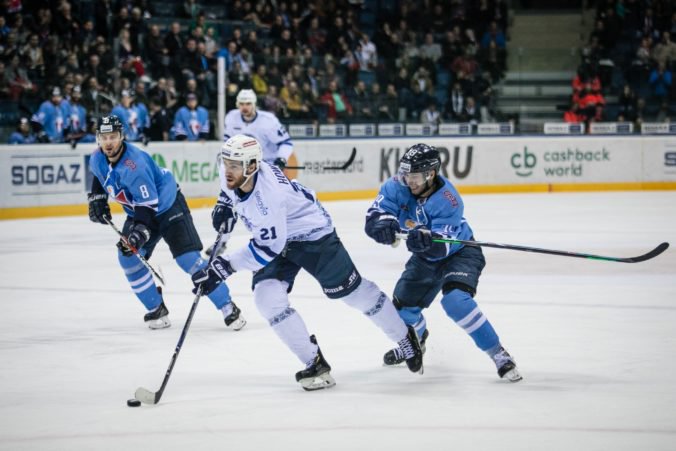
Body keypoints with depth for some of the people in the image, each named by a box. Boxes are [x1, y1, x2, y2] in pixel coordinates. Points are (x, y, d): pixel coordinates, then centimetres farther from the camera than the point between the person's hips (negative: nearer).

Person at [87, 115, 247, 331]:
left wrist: (140, 233, -45)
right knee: (128, 257, -5)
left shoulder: (135, 163, -34)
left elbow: (148, 205, -35)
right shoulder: (97, 159, -10)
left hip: (167, 206, -8)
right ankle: (157, 310, 10)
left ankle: (228, 308, -11)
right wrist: (96, 198, 5)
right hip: (139, 212, 8)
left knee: (189, 258, -17)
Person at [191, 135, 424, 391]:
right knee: (268, 298, -12)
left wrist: (224, 267, -38)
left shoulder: (267, 194, -39)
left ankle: (405, 338, 28)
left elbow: (268, 248, -35)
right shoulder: (232, 172, -16)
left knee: (352, 291, 5)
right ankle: (314, 363, -2)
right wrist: (224, 205, -3)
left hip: (313, 234, -7)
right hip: (277, 237, 7)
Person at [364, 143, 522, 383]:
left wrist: (427, 240, -58)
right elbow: (374, 216, -26)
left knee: (456, 300, -30)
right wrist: (384, 224, -49)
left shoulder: (447, 200, -32)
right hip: (425, 258, 6)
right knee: (403, 306, 10)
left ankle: (499, 355, -22)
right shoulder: (397, 187, -19)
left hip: (459, 252, -6)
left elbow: (442, 246, -36)